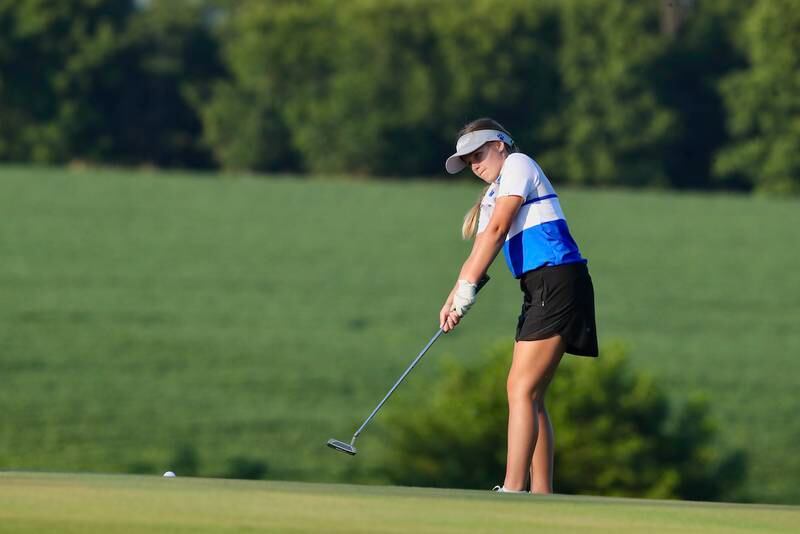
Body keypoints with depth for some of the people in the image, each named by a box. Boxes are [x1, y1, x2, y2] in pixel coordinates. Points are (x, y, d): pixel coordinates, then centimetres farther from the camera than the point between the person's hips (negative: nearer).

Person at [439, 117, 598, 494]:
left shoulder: (518, 165, -1)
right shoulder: (491, 197, 25)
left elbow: (497, 230, -12)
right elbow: (479, 255, 15)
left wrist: (468, 289, -16)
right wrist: (453, 300, -2)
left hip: (559, 282, -9)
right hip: (538, 291, 9)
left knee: (521, 389, -15)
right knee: (529, 395, 7)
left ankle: (512, 490, -20)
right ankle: (542, 495, 8)